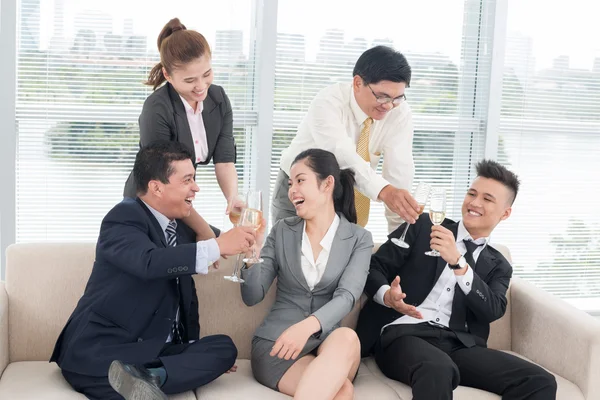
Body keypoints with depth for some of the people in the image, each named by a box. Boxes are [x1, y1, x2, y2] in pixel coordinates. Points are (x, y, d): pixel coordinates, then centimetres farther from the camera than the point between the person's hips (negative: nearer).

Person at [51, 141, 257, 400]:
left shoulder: (183, 230, 15)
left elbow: (187, 296, 22)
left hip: (154, 350, 10)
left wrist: (196, 354, 12)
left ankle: (147, 375, -33)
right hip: (100, 351, -9)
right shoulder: (124, 217, -10)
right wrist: (218, 246, -29)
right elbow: (148, 262, -31)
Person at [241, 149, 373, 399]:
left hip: (327, 344, 2)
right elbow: (252, 297, 3)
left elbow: (346, 297, -14)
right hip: (275, 342, -2)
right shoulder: (282, 231, 7)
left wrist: (308, 326, -33)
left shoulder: (358, 239, 3)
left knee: (347, 338, -37)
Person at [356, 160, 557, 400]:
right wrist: (387, 296, -13)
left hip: (458, 345, 4)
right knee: (437, 369, -40)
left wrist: (457, 261, -15)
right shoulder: (424, 226, 13)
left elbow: (493, 311, -1)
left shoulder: (498, 266, 19)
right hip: (405, 332, -3)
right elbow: (373, 267, 10)